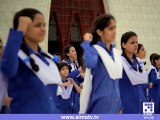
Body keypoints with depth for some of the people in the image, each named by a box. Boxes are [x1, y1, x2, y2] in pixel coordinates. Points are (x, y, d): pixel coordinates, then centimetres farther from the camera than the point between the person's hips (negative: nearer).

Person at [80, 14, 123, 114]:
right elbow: (90, 63, -35)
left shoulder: (116, 52, 11)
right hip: (100, 105, -7)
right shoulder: (94, 50, -10)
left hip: (115, 105, 7)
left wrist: (120, 105, 18)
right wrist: (87, 42, -21)